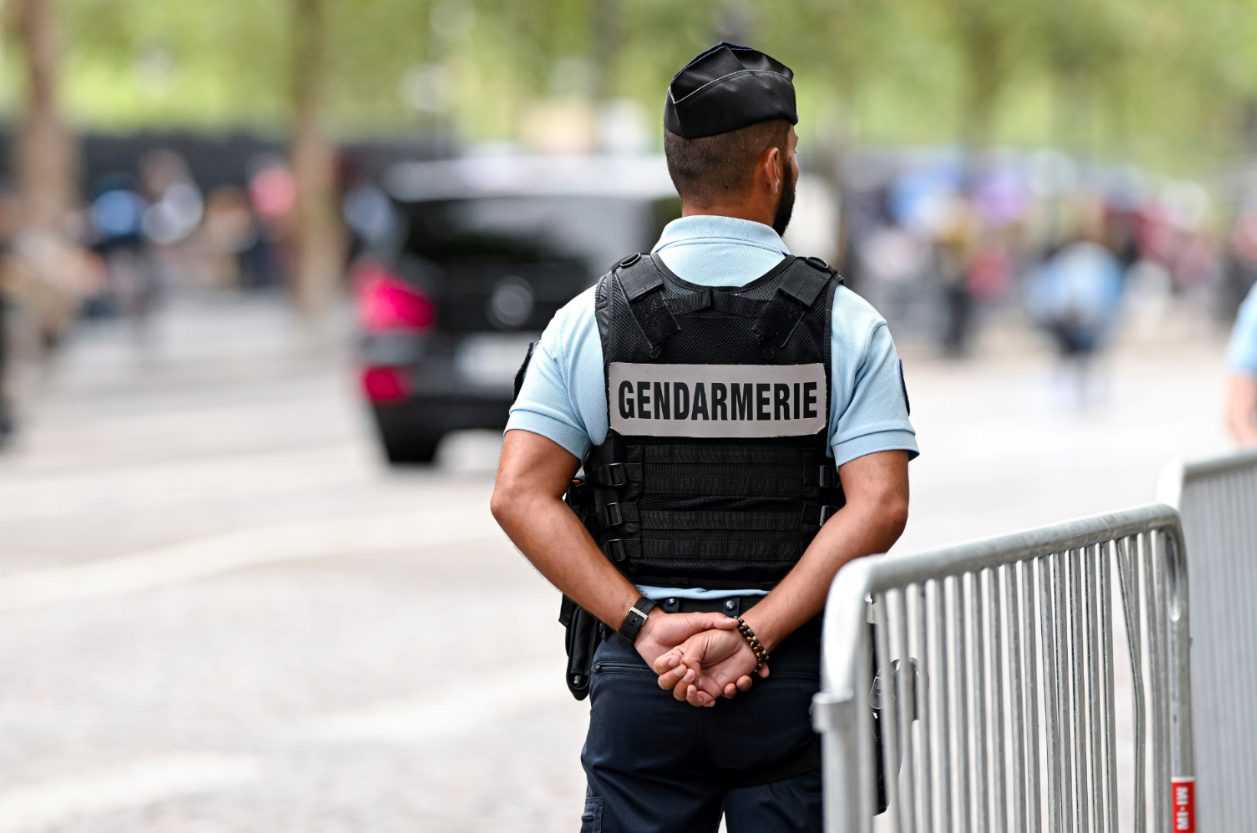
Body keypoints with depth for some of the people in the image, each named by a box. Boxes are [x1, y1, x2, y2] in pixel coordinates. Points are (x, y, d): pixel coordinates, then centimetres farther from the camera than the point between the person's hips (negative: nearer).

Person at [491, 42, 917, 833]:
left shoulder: (593, 319, 2)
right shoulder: (846, 324, -2)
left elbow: (521, 495, -6)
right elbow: (879, 506, -12)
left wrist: (644, 625, -8)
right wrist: (752, 638, -14)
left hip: (638, 678, 1)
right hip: (797, 678, -1)